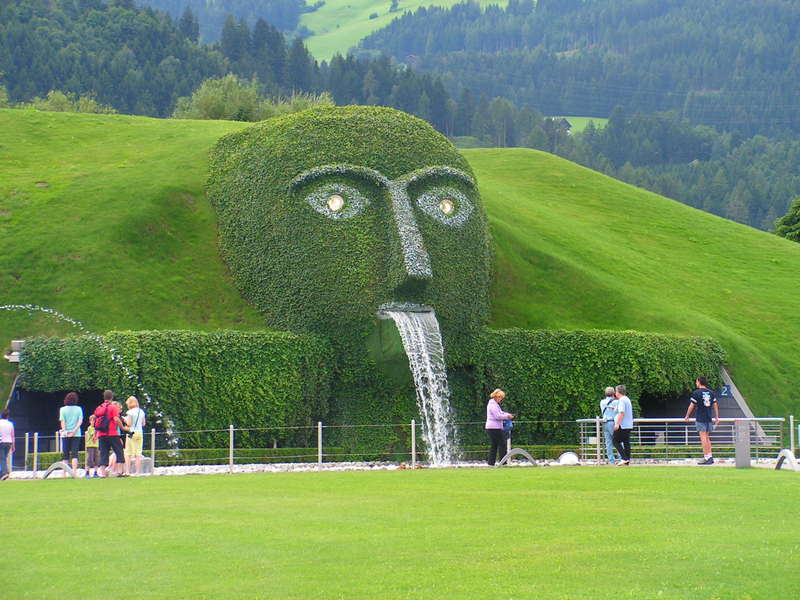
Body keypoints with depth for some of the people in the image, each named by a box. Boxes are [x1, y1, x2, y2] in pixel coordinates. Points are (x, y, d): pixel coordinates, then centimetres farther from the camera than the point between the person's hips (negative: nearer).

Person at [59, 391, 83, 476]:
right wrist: (74, 430, -12)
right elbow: (80, 421, -6)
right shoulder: (79, 409, 4)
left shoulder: (63, 409, 3)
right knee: (74, 453, -3)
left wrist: (64, 431, -13)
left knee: (66, 454, 7)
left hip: (65, 434, 0)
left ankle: (65, 473, 7)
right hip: (76, 434, 0)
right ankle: (74, 471, -17)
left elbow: (62, 421, -6)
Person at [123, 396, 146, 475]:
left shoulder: (130, 412, -9)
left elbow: (129, 424, -13)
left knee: (128, 454, -2)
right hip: (140, 433, 5)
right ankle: (138, 471, 5)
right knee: (138, 453, 7)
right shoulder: (141, 412, 9)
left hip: (131, 433, -5)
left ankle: (127, 471, -9)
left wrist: (125, 420, 4)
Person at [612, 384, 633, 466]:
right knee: (626, 443, 8)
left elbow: (622, 413, -21)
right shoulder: (627, 399, 19)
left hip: (622, 425, -9)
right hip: (629, 425, 9)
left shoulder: (621, 400, -12)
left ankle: (624, 458, -15)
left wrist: (617, 424, -23)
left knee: (616, 441, -5)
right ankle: (627, 461, 6)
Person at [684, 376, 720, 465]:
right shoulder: (710, 393, 11)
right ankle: (710, 457, 11)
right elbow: (715, 405, 12)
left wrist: (687, 417, 6)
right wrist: (717, 417, 16)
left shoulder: (696, 393, -6)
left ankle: (706, 458, -10)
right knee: (707, 438, 13)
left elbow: (691, 406, -4)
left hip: (700, 419, -6)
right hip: (709, 418, 6)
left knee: (703, 438, -7)